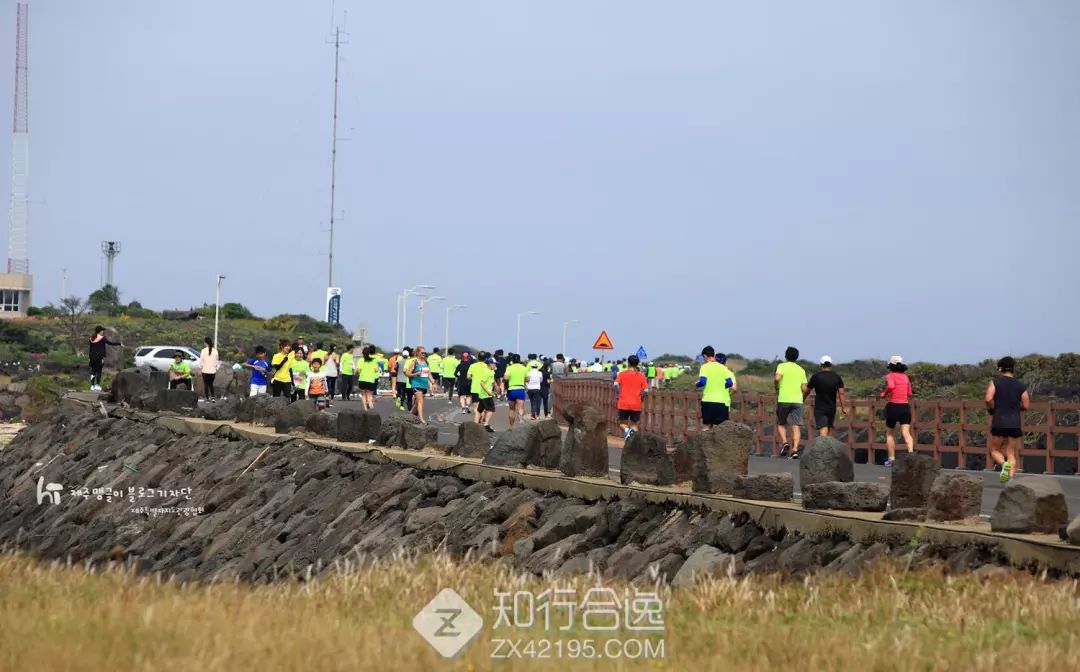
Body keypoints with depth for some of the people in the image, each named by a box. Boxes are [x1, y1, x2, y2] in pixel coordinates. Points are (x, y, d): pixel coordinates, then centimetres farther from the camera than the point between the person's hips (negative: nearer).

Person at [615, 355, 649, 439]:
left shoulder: (622, 374, 1)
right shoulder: (641, 376, 3)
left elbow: (616, 385, -13)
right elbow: (646, 391, -4)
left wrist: (617, 397, -1)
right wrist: (641, 399, 15)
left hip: (624, 404, -1)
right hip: (636, 405, 1)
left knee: (622, 422, 15)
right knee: (634, 424, 10)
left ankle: (626, 430, -18)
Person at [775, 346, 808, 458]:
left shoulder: (782, 366, 2)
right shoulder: (801, 370, 12)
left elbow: (777, 378, -17)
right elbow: (804, 389, 8)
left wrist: (776, 387, 2)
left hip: (783, 399, -2)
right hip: (797, 400, 2)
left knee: (781, 424, 14)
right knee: (796, 427, -2)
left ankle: (784, 443, -7)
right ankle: (795, 449, -15)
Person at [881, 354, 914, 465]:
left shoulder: (890, 376, -5)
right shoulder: (905, 377, 10)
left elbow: (890, 386, -25)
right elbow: (909, 393, 14)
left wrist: (884, 393, -8)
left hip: (893, 406, -3)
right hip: (905, 406, 3)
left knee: (889, 433, 15)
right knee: (906, 433, -6)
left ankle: (891, 458, 16)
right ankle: (911, 452, -30)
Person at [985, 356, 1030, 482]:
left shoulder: (995, 382, -1)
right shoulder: (1021, 386, 6)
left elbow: (988, 399, -14)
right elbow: (1026, 405, 3)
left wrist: (991, 410, 6)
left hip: (999, 422, -2)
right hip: (1015, 423, 2)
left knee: (994, 450, 13)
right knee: (1012, 454, 7)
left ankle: (1004, 464, -17)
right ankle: (1011, 478, -9)